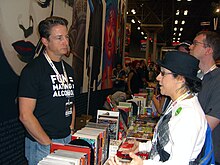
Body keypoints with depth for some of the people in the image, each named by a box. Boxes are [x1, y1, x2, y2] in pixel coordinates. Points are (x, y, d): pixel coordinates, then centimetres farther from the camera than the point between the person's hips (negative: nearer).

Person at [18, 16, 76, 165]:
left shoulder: (68, 69, 9)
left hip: (67, 140, 7)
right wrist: (49, 144, -16)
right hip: (41, 145, -6)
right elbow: (25, 115, -17)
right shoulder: (33, 70, -14)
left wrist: (71, 132, 6)